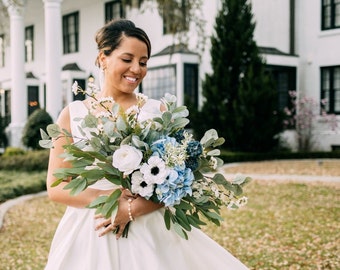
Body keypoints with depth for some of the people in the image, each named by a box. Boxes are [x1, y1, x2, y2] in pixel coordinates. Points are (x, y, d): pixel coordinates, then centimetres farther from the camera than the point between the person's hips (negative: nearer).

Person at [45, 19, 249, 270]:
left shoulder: (157, 112, 1)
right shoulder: (72, 115, 2)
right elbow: (56, 186, -2)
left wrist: (134, 208, -17)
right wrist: (107, 198, -16)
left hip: (149, 230, 0)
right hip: (90, 234, 0)